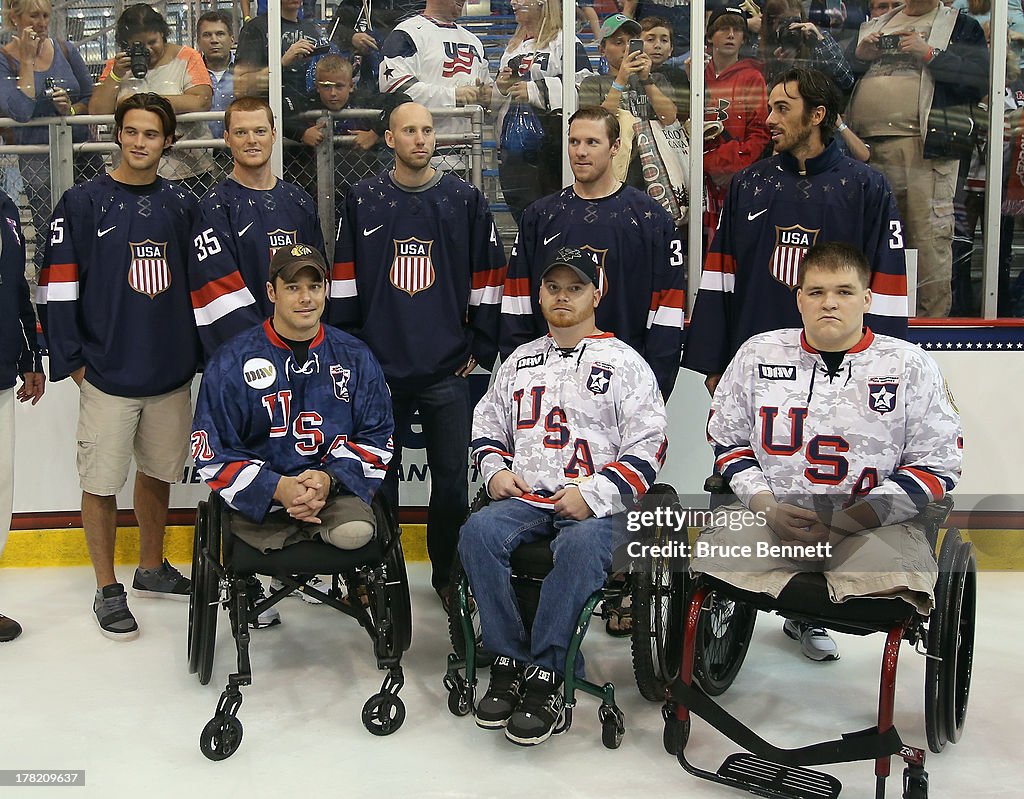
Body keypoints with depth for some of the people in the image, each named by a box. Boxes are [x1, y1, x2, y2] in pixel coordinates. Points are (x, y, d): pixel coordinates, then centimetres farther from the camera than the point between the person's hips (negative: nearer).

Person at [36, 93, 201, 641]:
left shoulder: (181, 204, 7)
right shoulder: (84, 202, -5)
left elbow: (199, 281, 13)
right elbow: (58, 287, -6)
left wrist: (197, 350, 10)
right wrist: (72, 360, -8)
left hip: (172, 373, 4)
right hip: (108, 375, -4)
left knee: (158, 473, 16)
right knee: (102, 483, 3)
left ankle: (152, 570, 33)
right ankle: (108, 591, 17)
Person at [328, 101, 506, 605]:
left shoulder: (465, 200, 5)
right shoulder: (363, 200, 6)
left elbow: (487, 278, 6)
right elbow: (344, 281, 7)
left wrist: (478, 349, 3)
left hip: (448, 371, 0)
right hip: (378, 368, 0)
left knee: (452, 479, 4)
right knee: (377, 475, 8)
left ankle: (448, 573, 21)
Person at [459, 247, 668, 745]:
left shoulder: (625, 363, 8)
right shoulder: (520, 360, 22)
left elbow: (648, 446, 0)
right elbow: (488, 423, 28)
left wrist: (593, 494, -13)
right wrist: (495, 469, 6)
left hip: (596, 506, -4)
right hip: (524, 497, 4)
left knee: (580, 545, -37)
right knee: (477, 531, -28)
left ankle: (545, 680, -29)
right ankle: (509, 664, -21)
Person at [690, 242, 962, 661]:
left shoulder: (910, 364, 2)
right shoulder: (758, 353, 8)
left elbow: (937, 465, 0)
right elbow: (728, 440, 12)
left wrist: (844, 523, -11)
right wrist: (766, 507, -6)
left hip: (871, 525, -2)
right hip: (769, 514, 2)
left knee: (895, 581, -33)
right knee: (713, 562, -25)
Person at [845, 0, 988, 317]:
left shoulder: (961, 26, 11)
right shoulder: (873, 26, 24)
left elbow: (980, 79, -3)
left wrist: (929, 53, -8)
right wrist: (859, 57, 5)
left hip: (923, 148, -5)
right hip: (866, 148, 5)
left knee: (929, 237, -11)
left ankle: (932, 320, -5)